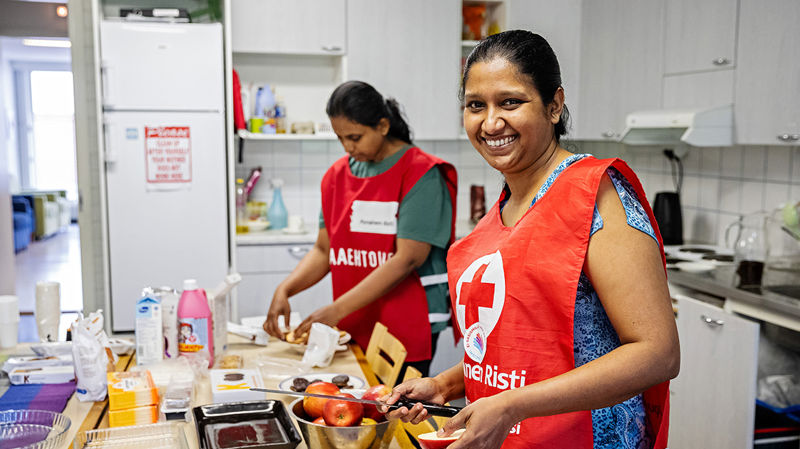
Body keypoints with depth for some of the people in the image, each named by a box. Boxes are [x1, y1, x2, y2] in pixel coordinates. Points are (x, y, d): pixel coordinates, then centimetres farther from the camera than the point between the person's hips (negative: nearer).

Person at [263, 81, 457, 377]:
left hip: (406, 330, -5)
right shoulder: (338, 175, 10)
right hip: (353, 330, 5)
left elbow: (407, 259, -17)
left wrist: (338, 309, -20)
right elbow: (324, 250, 11)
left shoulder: (420, 174, -10)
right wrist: (284, 290, -7)